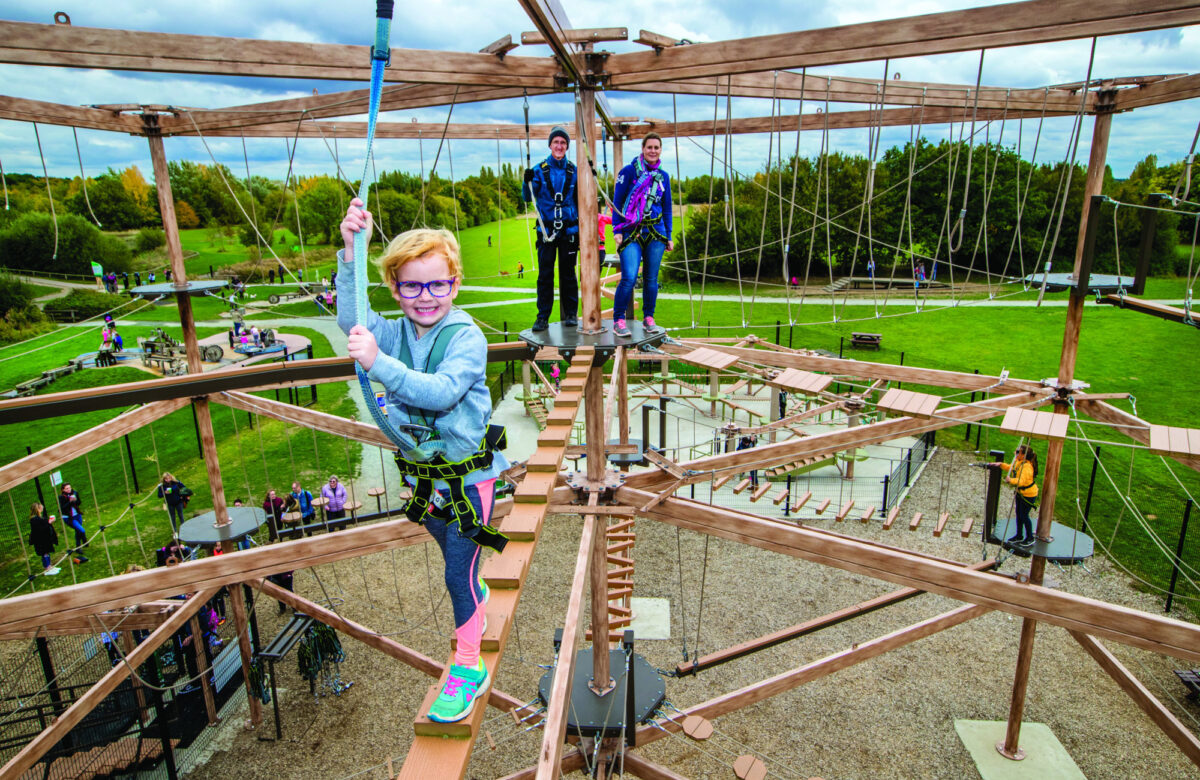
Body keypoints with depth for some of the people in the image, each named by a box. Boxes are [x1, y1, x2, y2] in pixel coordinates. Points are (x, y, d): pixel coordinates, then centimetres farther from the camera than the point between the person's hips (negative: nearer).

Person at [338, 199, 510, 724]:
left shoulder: (466, 337, -19)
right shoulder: (395, 334, -3)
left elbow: (441, 392, -35)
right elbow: (351, 321, -22)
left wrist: (379, 363, -45)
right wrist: (351, 251, -30)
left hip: (467, 473, -6)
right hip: (422, 472, 6)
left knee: (459, 570, 0)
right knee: (454, 557, 28)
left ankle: (468, 667, 19)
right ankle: (477, 601, 57)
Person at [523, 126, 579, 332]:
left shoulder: (573, 171, 8)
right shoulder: (540, 170, 4)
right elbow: (527, 198, -1)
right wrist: (527, 182, -15)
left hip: (569, 230, 1)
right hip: (546, 229, -1)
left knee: (568, 273, 5)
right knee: (545, 274, -2)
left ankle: (571, 314, 15)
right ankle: (542, 317, 2)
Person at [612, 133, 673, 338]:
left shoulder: (663, 176, 12)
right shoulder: (629, 171, 0)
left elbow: (667, 208, 17)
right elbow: (617, 202, 0)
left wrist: (668, 236, 15)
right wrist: (617, 230, -7)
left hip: (656, 232, 4)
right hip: (631, 232, -4)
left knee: (651, 278, 6)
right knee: (629, 278, -14)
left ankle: (648, 318, 19)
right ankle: (618, 320, -3)